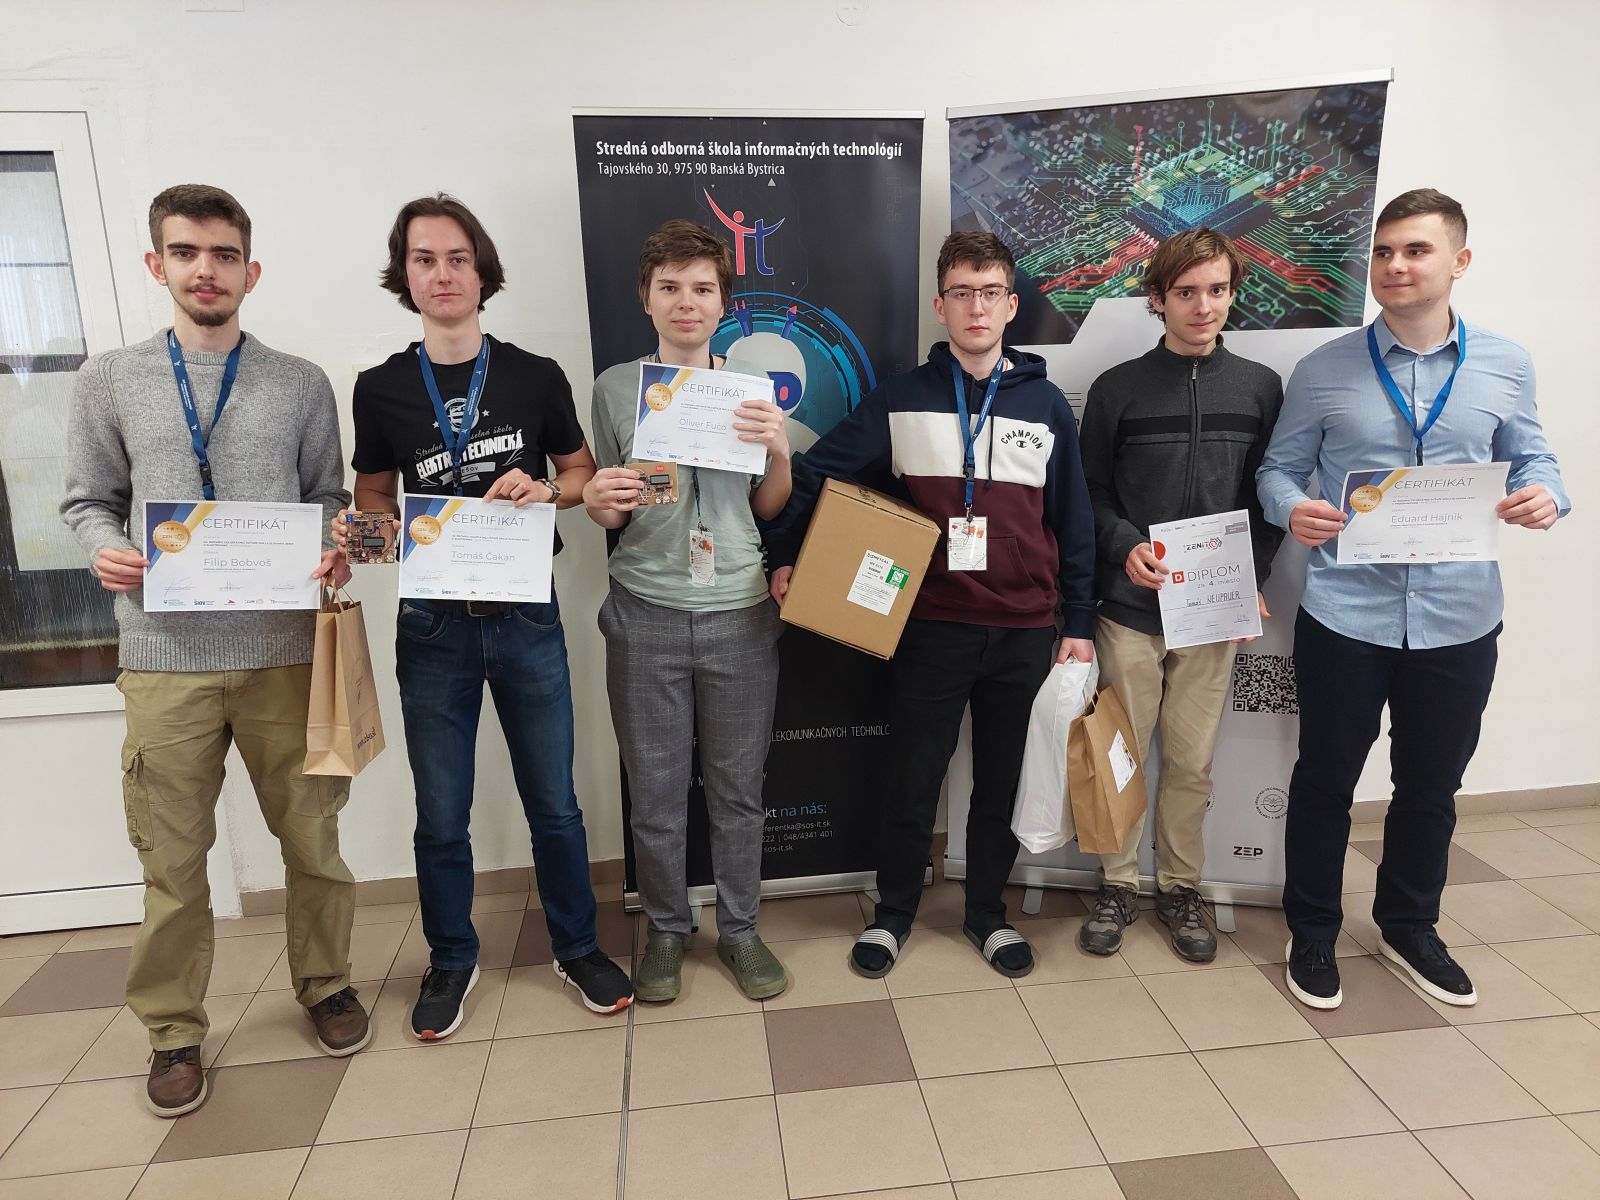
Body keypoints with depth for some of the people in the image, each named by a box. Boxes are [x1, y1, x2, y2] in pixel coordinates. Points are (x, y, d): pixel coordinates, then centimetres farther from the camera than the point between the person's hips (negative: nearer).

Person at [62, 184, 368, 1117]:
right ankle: (175, 1029, 28)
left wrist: (337, 552, -11)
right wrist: (107, 550, -10)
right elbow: (89, 501, 11)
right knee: (173, 856, 9)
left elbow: (330, 499, 10)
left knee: (312, 834, 9)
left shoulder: (301, 384, 7)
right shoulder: (110, 381, 8)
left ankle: (326, 983, 32)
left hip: (284, 650, 0)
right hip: (165, 656, 0)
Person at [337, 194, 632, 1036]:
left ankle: (577, 946, 31)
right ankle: (451, 959, 34)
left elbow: (581, 476, 9)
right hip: (433, 622, 1)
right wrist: (359, 535, -12)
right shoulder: (380, 388, 2)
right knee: (440, 816, 11)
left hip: (526, 616, 0)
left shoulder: (536, 378, 1)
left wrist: (544, 491, -12)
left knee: (554, 801, 11)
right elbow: (374, 498, 10)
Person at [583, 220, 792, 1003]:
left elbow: (770, 509, 8)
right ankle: (665, 929, 30)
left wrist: (778, 449, -11)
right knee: (655, 789, 9)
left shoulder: (753, 383, 5)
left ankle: (740, 929, 29)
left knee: (738, 785, 10)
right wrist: (598, 502, -15)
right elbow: (604, 513, 8)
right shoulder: (615, 386, 2)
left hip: (740, 613, 1)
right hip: (646, 614, 0)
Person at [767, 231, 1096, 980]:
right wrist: (782, 557, -1)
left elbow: (1073, 523, 6)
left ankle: (987, 913, 33)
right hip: (933, 627, -1)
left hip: (1025, 631, 2)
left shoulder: (1047, 405, 4)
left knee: (1003, 782, 13)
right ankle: (893, 913, 30)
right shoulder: (901, 398, 1)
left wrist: (1078, 623, 5)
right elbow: (815, 474, 5)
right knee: (914, 782, 8)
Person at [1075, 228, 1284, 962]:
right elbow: (1090, 492, 4)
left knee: (1192, 762, 8)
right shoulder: (1118, 388, 2)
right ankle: (1119, 886, 23)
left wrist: (1253, 577, -4)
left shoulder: (1260, 387, 6)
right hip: (1129, 607, -1)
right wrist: (1126, 546, -13)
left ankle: (1181, 888, 26)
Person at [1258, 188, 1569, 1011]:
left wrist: (1547, 496, -12)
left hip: (1458, 619, 3)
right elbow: (1278, 470, 2)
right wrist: (1293, 511, -20)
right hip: (1344, 616, -2)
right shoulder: (1323, 370, -2)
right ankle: (1312, 932, 29)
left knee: (1432, 786, 17)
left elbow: (1531, 456, 11)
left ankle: (1409, 926, 40)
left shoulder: (1505, 365, 3)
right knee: (1325, 780, 9)